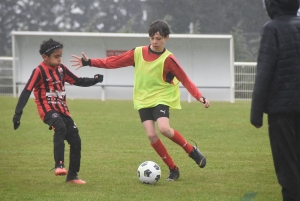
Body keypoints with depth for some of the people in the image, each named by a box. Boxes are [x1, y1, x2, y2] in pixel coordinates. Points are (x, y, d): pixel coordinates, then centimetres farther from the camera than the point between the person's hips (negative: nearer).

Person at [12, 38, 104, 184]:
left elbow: (78, 81, 14)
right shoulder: (39, 71, -13)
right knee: (60, 127, -36)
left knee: (75, 139, 4)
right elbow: (26, 91, -16)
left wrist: (94, 80, -4)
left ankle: (72, 176, 17)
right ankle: (59, 165, -38)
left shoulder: (61, 69, 7)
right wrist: (18, 113, -23)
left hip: (62, 109, 7)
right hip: (47, 109, -7)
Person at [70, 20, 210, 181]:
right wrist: (89, 62, -1)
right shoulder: (138, 53, -2)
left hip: (162, 98, -4)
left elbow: (185, 80, -13)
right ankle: (173, 169, 4)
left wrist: (200, 97, -25)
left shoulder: (168, 59, -12)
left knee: (164, 128, -27)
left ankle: (191, 150, -3)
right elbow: (115, 62, 3)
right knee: (151, 135, -10)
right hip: (143, 100, 4)